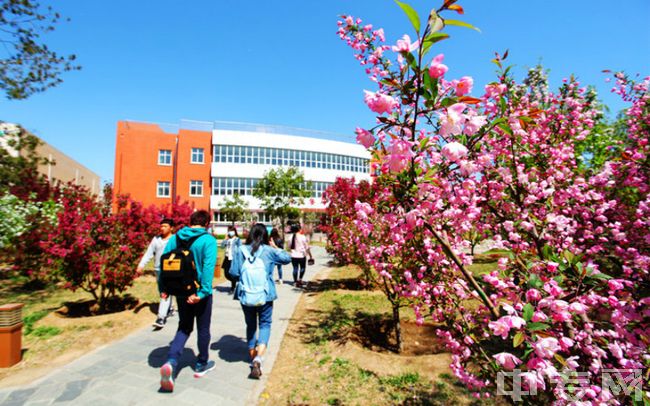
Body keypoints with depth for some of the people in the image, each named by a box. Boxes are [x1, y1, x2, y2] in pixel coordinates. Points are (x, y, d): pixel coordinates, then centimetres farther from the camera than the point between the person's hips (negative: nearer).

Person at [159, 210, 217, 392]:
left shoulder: (175, 238, 1)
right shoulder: (208, 240, -15)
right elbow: (208, 267, -25)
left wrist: (163, 288, 5)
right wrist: (203, 292, -24)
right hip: (199, 292, -4)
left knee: (184, 327, 20)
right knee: (203, 329, 15)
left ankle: (171, 362, -1)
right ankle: (201, 365, 32)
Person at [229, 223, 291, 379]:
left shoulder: (239, 250, -4)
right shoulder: (269, 251, -6)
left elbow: (233, 273, -3)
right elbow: (287, 258, 8)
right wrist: (275, 247, 16)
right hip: (265, 294, -2)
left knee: (250, 325, 19)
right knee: (265, 324, 10)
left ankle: (253, 358, 29)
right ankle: (258, 358, -9)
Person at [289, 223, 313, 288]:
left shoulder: (291, 237, -1)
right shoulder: (303, 237, -12)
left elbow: (290, 246, 8)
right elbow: (307, 248, -9)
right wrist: (310, 256, -1)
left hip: (293, 256, 3)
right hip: (301, 255, -3)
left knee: (295, 268, 11)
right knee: (303, 267, 13)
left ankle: (295, 281, 14)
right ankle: (300, 279, 0)